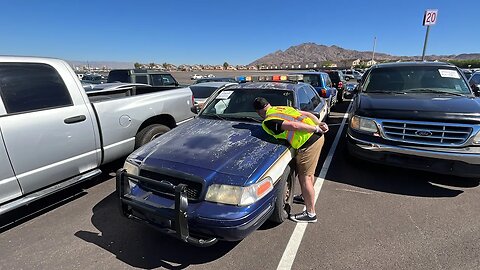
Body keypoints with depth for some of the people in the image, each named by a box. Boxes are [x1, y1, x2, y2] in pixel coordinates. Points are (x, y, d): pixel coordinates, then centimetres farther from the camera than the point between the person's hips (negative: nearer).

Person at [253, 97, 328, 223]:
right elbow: (308, 114, 14)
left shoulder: (268, 122, -9)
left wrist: (316, 128, -13)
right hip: (318, 137, 9)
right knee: (309, 173, 27)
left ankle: (310, 214, 19)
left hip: (308, 144, -9)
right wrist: (319, 124, 7)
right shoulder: (282, 108, 18)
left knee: (304, 178, 5)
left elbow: (293, 126, -21)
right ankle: (308, 196, 49)